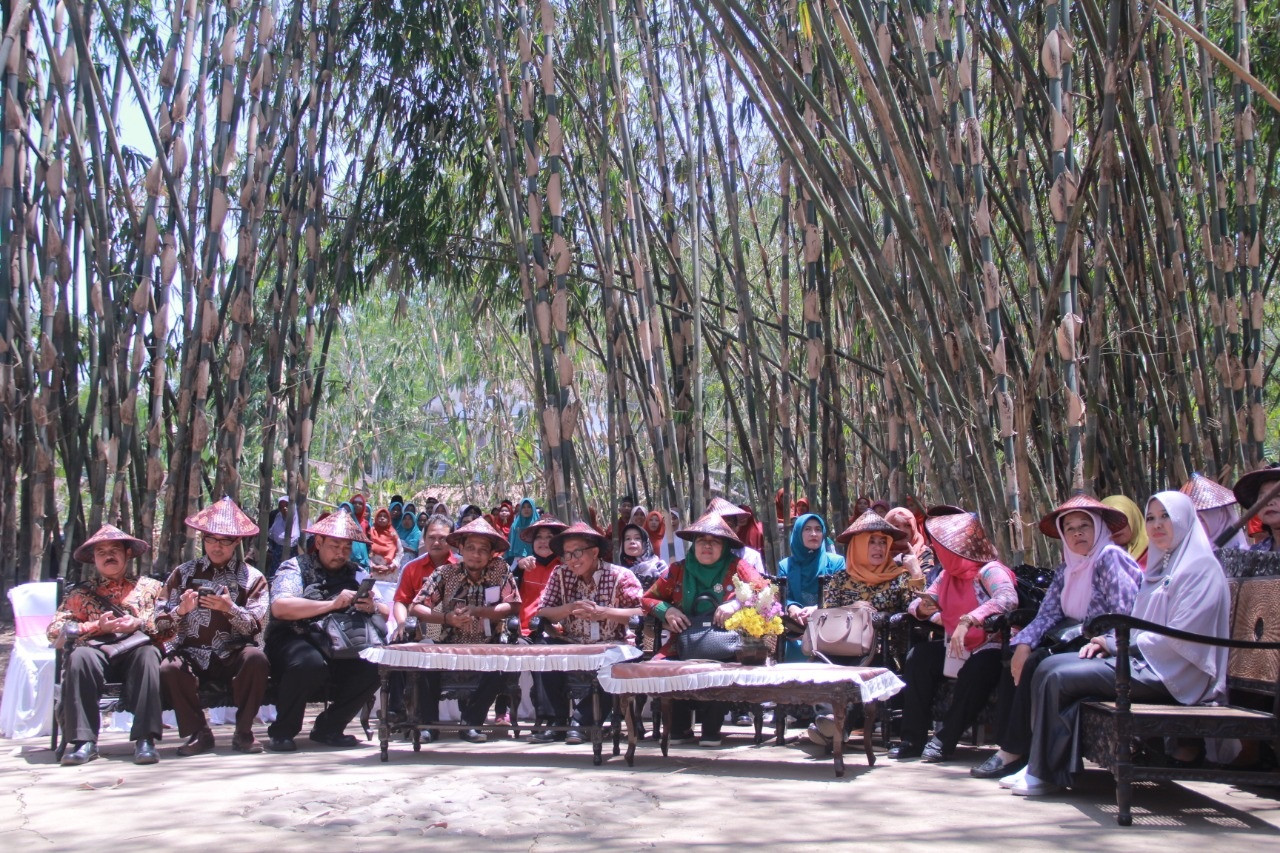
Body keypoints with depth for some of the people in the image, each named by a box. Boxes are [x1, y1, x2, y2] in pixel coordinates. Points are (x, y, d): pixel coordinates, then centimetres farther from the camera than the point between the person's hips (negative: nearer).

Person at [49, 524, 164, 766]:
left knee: (148, 655, -36)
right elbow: (55, 631, 9)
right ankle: (83, 740, -34)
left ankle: (145, 739, -39)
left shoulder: (149, 587, 24)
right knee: (81, 657, -34)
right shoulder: (82, 593, 24)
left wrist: (140, 624, -8)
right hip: (97, 648, 1)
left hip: (135, 648, -1)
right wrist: (97, 626, -4)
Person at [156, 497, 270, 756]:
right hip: (191, 655, 1)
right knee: (169, 669, -31)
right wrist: (181, 611, -16)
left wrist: (231, 609, -21)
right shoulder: (184, 573, 11)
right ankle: (199, 732, -8)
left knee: (256, 658, -32)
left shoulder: (252, 578, 8)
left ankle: (243, 732, -13)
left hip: (232, 657, -1)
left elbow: (256, 627, -4)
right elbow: (161, 624, 5)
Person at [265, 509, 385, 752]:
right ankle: (282, 732, -11)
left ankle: (328, 728, -1)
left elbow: (386, 614, 9)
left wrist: (373, 607, -16)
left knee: (374, 666, -25)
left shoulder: (355, 574, 16)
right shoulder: (295, 568, 4)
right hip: (294, 641, -4)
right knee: (310, 663, -37)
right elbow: (279, 607, -15)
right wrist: (332, 604, -21)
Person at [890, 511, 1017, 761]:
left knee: (977, 668, -36)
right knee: (919, 656, -10)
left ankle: (944, 740, -24)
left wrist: (967, 620, -45)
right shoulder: (948, 575, 9)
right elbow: (920, 604, 14)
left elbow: (1008, 598, -37)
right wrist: (922, 608, -12)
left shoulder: (989, 570, -16)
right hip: (957, 648, 8)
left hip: (990, 649, -8)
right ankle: (914, 739, -11)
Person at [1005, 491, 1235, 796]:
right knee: (1049, 666, -7)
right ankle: (1049, 766, -10)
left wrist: (1118, 643, -11)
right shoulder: (1159, 567, 22)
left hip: (1169, 672, -9)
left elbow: (1180, 638, -17)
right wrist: (1109, 642, 0)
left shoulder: (1201, 567, -7)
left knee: (1060, 678, -20)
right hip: (1142, 659, 9)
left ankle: (1044, 774, -11)